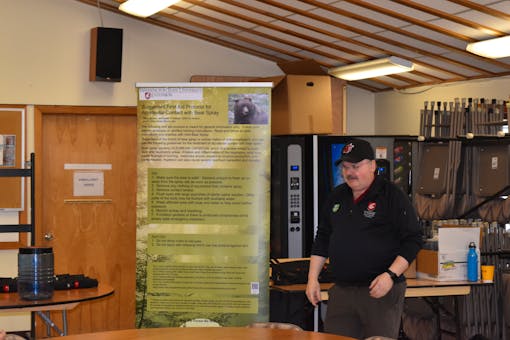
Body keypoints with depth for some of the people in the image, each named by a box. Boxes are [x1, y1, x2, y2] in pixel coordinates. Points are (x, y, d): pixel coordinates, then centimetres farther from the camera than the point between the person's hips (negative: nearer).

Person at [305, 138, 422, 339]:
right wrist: (313, 278, 12)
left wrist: (391, 275, -19)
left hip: (381, 292, -5)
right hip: (341, 291, 5)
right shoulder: (336, 197, 13)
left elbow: (413, 240, -8)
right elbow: (322, 239, 20)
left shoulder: (392, 196, -5)